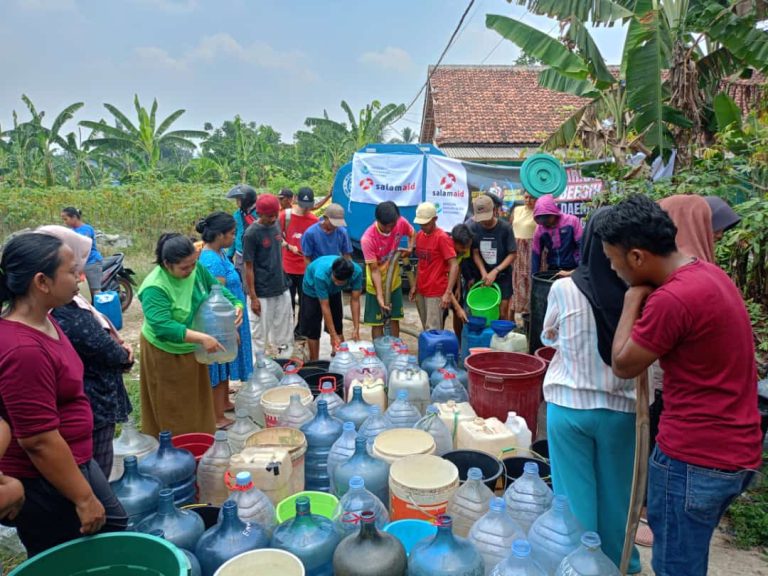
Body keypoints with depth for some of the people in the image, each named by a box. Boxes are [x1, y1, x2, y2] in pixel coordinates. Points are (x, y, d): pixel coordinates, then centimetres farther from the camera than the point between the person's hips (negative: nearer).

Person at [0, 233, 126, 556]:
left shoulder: (42, 321, 0)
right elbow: (39, 441, -27)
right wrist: (83, 498, -19)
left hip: (76, 462, 9)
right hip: (44, 484, -9)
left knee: (116, 530, 23)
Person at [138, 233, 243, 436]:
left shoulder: (196, 268, -9)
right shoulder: (154, 288, -29)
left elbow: (217, 289, 4)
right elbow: (163, 327, -36)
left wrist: (236, 305, -16)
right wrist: (202, 338, -42)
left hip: (193, 351, 7)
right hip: (165, 355, -7)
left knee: (198, 405, 20)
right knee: (174, 414, 6)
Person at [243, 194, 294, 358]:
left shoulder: (276, 225, 3)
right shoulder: (251, 233, -16)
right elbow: (249, 267, -14)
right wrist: (253, 297, -14)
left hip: (282, 289, 7)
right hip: (262, 293, -7)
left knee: (285, 331, 17)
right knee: (259, 334, 4)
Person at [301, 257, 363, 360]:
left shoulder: (357, 272, -34)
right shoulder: (321, 275, -43)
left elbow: (355, 300, -25)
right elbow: (325, 306, -36)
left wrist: (356, 329, -26)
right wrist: (334, 336, -33)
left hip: (334, 291, 3)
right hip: (313, 291, -3)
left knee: (337, 327, 5)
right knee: (312, 329, -4)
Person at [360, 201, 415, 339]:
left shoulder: (401, 223, -18)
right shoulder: (368, 239, -30)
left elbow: (412, 233, 8)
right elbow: (374, 270, -25)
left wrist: (410, 248, -11)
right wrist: (379, 296, -30)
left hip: (395, 282, 5)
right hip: (376, 286, -4)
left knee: (395, 319, 15)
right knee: (377, 323, 3)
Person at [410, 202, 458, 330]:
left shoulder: (442, 238, -14)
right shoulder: (419, 236, 9)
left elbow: (454, 266, -19)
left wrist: (448, 292, -26)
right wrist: (415, 285, 14)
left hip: (436, 292, -7)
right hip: (421, 291, 7)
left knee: (433, 331, -7)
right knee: (426, 329, 14)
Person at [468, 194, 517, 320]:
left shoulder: (505, 228, -13)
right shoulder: (473, 227, -8)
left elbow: (512, 254, -9)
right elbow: (475, 252, -3)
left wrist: (495, 271, -18)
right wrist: (483, 273, -17)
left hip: (502, 276, -2)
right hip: (483, 276, 2)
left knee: (501, 313, -3)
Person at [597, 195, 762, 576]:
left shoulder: (671, 299, -26)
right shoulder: (708, 273, 6)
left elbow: (623, 365, -12)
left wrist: (633, 300, -5)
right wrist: (645, 299, 3)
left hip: (694, 458, -9)